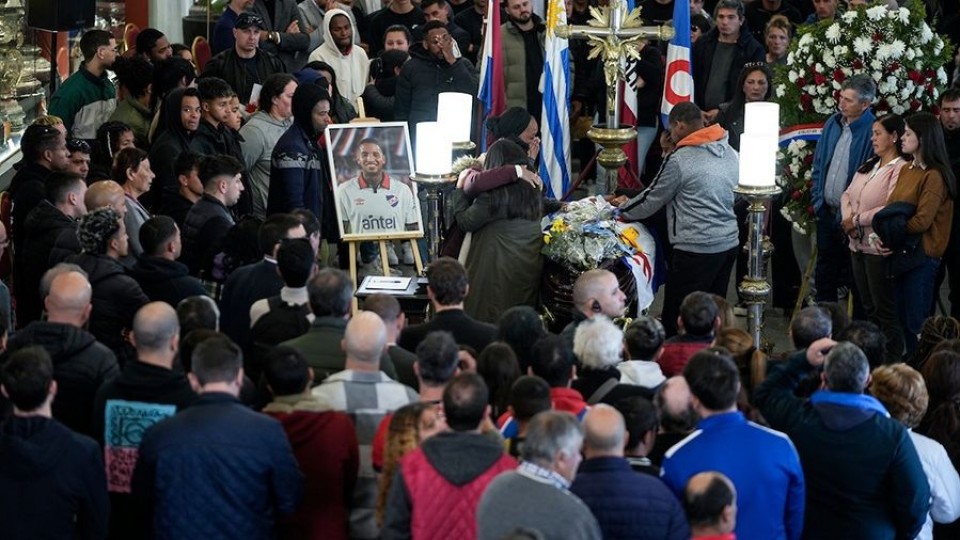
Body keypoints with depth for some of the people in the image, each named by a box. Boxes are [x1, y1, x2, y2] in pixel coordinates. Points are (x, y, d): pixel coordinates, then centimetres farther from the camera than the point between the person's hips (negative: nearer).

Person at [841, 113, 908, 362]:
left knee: (885, 310, -2)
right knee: (868, 307, 16)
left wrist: (857, 220, -15)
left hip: (880, 249, -9)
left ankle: (892, 363, 5)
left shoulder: (901, 170, -15)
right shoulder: (868, 166, 14)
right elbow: (847, 195, 14)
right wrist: (847, 218, -6)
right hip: (858, 246, 9)